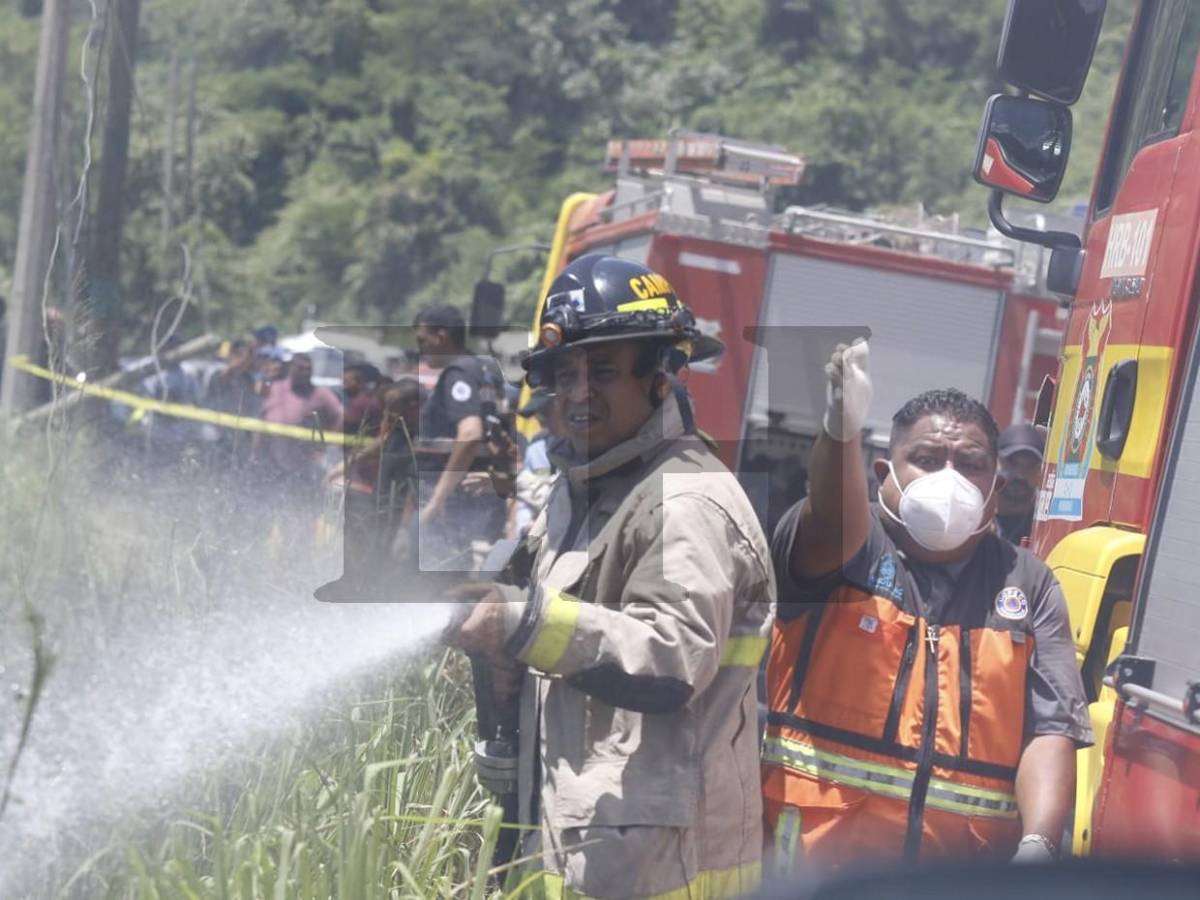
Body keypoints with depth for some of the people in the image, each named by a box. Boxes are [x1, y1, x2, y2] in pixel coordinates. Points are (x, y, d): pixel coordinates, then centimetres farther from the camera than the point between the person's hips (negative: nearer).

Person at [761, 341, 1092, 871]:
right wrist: (842, 430, -43)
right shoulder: (836, 545, 4)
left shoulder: (1028, 586, 10)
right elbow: (831, 517, -21)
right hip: (818, 854, -2)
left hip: (967, 875, 2)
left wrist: (1037, 846, -14)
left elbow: (1051, 730, 4)